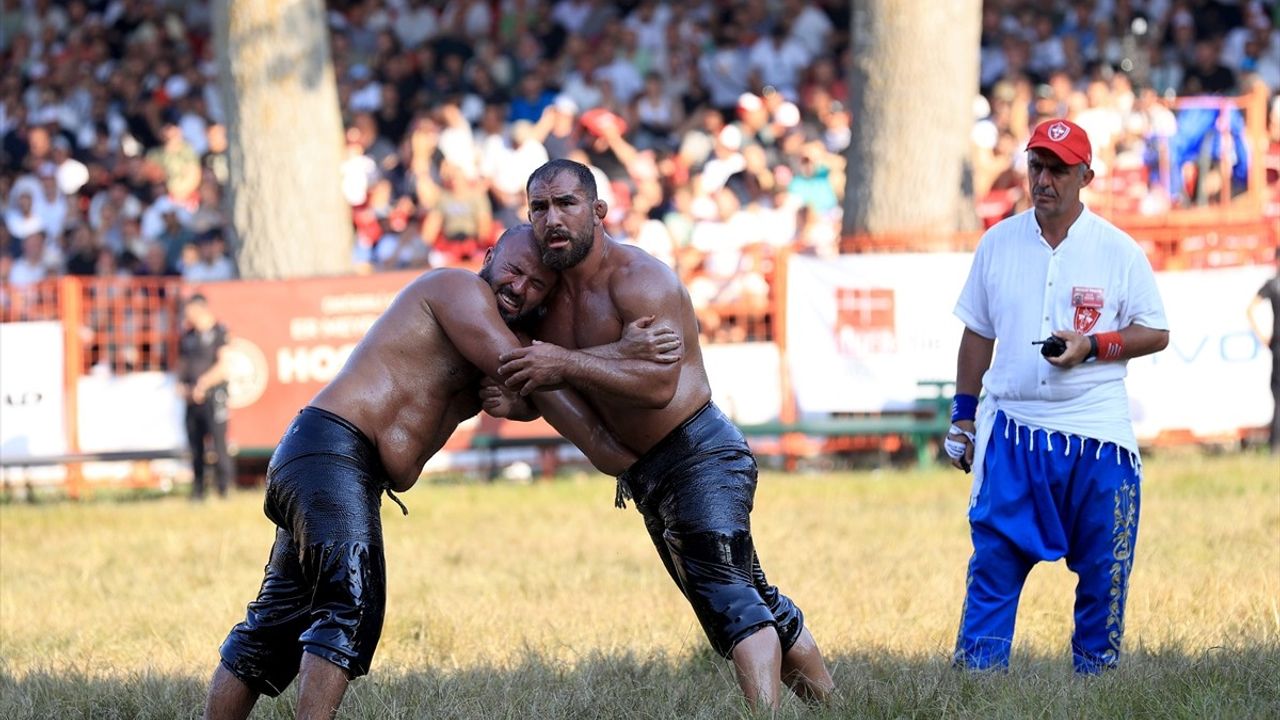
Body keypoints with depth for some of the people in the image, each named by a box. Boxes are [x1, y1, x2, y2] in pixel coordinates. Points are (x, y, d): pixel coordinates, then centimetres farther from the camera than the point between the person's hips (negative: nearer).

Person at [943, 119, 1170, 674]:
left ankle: (1095, 680, 13)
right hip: (1012, 430, 1)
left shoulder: (1117, 250, 0)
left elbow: (1156, 333, 3)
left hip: (1098, 433, -1)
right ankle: (975, 679, -5)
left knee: (1104, 571, 2)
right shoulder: (998, 243, 7)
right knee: (994, 559, -6)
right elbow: (977, 334, 14)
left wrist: (1092, 346, -13)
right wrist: (963, 416, 12)